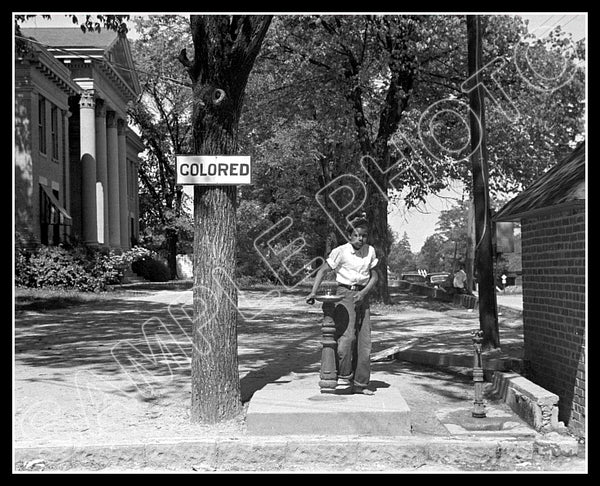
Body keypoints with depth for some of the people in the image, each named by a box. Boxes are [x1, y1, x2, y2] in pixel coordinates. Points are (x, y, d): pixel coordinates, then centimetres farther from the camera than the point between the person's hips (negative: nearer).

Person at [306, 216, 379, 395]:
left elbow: (375, 275, 9)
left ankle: (360, 383, 11)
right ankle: (344, 373, -1)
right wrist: (313, 292, -17)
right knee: (347, 335, -21)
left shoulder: (370, 251, 5)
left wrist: (364, 292, -8)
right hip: (345, 293, -5)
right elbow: (323, 270, -6)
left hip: (362, 296, 5)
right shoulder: (341, 251, -8)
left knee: (364, 340, 4)